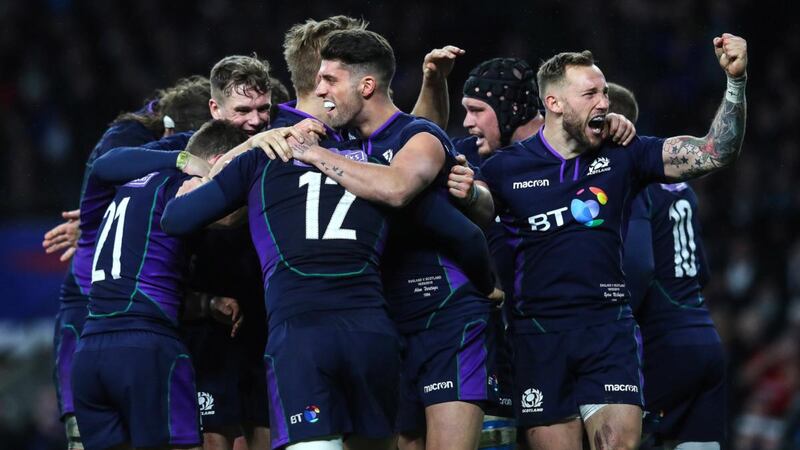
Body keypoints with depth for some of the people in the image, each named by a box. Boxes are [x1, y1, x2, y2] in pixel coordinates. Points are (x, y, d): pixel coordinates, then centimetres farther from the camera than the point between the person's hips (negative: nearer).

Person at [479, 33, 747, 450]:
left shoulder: (622, 157, 3)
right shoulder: (505, 169, 1)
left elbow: (714, 153, -2)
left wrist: (736, 80, -14)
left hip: (609, 332, 1)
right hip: (540, 335, 0)